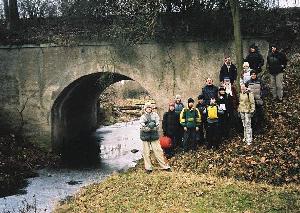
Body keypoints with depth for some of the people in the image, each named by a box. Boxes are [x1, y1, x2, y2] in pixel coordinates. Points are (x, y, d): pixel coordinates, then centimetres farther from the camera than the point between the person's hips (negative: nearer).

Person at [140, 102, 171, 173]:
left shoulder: (155, 115, 3)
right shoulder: (142, 117, 2)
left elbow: (157, 126, -5)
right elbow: (143, 127, -10)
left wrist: (152, 127, -23)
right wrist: (149, 127, -26)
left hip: (154, 135, 0)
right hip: (145, 136, 0)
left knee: (158, 151, 0)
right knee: (146, 153, 3)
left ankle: (165, 166, 9)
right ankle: (148, 168, 14)